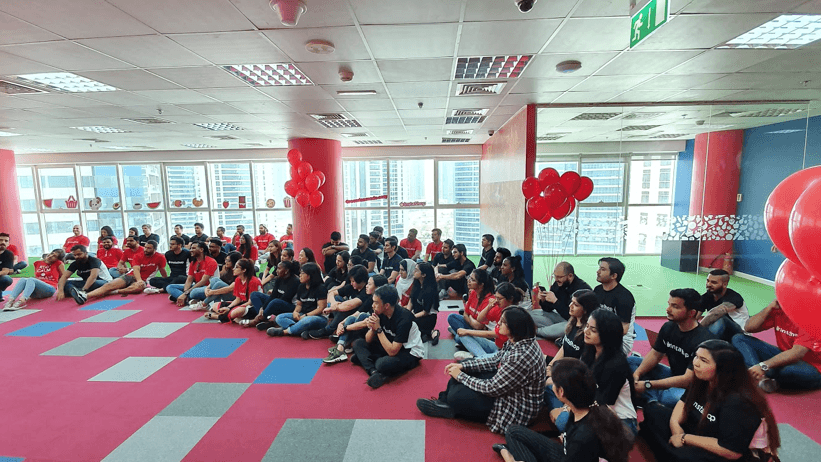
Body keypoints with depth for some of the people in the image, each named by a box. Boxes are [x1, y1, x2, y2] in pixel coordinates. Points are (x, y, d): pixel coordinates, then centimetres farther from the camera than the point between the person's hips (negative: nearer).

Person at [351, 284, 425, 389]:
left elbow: (392, 351, -28)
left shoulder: (404, 318, -29)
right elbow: (368, 340, 0)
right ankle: (374, 372, -23)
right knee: (358, 343, -5)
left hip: (410, 352, -8)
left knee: (382, 364, -37)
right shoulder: (380, 313, -9)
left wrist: (378, 329, -28)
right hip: (391, 346, 8)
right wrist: (372, 328, -22)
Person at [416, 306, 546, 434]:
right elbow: (494, 361, 6)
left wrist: (460, 376, -15)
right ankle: (444, 401, 12)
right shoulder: (517, 342, -6)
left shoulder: (520, 356, -35)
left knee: (457, 396, -17)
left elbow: (492, 389, -27)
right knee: (466, 365, 9)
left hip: (516, 411, -9)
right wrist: (462, 366, -2)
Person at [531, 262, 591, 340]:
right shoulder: (557, 284, -2)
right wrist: (543, 300, -17)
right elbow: (548, 309, 5)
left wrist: (555, 301, -29)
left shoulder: (582, 288, -24)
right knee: (533, 314, -1)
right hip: (561, 317, 7)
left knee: (567, 328, -40)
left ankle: (537, 331, -14)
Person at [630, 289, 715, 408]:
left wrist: (648, 385, -28)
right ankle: (654, 400, -19)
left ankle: (649, 396, -9)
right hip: (673, 376, 8)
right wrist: (637, 374, -13)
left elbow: (688, 379, -27)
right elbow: (655, 354, 7)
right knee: (630, 361, -2)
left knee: (676, 397, -42)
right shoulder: (668, 327, -3)